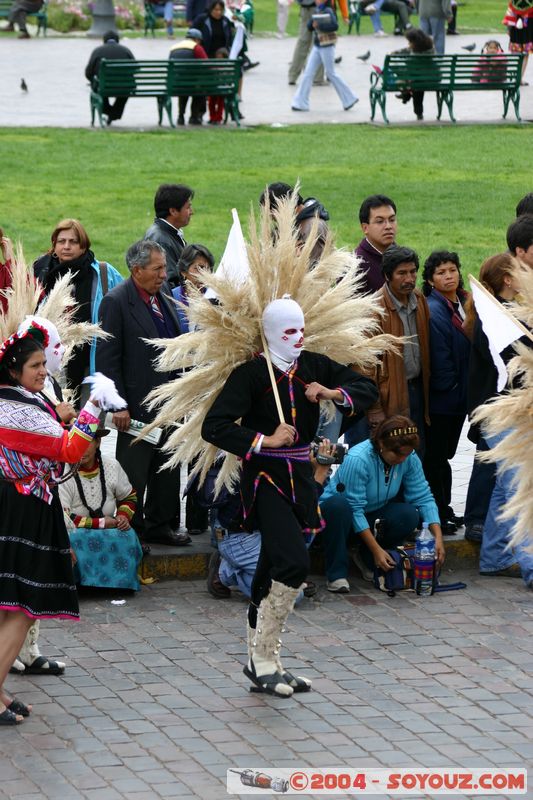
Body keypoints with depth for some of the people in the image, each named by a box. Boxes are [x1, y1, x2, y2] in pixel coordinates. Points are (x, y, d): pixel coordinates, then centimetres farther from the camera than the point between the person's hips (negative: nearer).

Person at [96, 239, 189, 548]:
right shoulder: (116, 302, -16)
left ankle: (160, 525, 28)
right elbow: (107, 358, -15)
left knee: (167, 471, 15)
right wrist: (118, 406, -18)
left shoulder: (164, 295, 7)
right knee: (134, 474, 4)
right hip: (138, 404, -7)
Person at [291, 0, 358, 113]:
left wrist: (319, 25, -23)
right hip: (317, 46, 8)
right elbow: (309, 26, 8)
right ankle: (301, 103, 4)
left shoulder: (328, 11, -12)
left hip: (326, 47, -8)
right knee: (308, 73, 2)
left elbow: (334, 26, -23)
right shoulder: (317, 12, 10)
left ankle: (349, 98, 15)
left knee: (331, 74, 2)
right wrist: (313, 22, -11)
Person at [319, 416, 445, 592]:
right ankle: (337, 574, -25)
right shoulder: (357, 460, -30)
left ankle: (368, 561, 3)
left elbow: (423, 498, -9)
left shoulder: (409, 459, -12)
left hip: (372, 516, 6)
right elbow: (354, 509, -29)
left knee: (409, 514, -22)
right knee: (338, 505, -40)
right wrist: (376, 549, -31)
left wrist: (438, 537, -22)